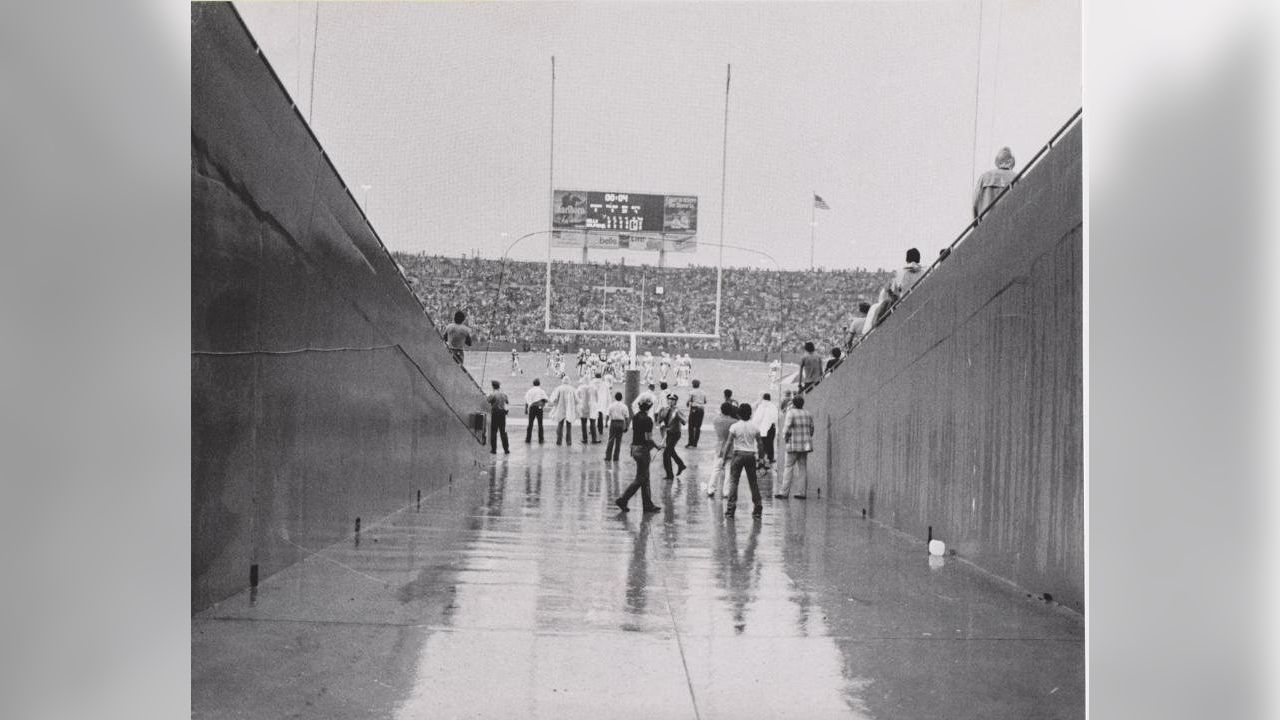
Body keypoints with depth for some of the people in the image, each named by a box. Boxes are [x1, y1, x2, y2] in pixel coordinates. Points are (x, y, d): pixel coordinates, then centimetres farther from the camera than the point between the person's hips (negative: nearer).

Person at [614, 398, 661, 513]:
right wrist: (657, 446, -3)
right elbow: (648, 438, -19)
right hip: (643, 449, -9)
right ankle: (622, 500, -3)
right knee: (640, 479, -1)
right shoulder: (647, 420, -18)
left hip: (635, 448, 9)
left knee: (645, 478, 14)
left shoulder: (635, 417, 7)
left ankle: (648, 505, 19)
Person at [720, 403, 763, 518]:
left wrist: (724, 457, -1)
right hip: (751, 455, 3)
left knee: (733, 481, 0)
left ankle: (731, 508, -5)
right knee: (753, 482, 10)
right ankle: (758, 508, 12)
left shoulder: (734, 426, -6)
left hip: (738, 454, -3)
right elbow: (760, 443, 9)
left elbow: (729, 443, -7)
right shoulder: (754, 426, 3)